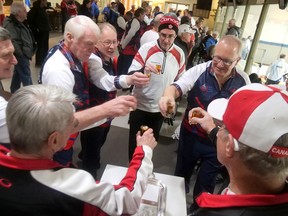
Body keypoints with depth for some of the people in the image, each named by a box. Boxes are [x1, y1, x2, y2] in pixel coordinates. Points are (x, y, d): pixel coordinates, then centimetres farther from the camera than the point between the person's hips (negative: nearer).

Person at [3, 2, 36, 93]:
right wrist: (21, 54, -22)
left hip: (23, 54, 10)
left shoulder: (20, 23, 12)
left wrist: (31, 49, 16)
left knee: (18, 74, 20)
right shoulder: (10, 25, -20)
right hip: (21, 55, -10)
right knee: (26, 77, -5)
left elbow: (27, 37, 21)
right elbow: (12, 42, -28)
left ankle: (14, 92, 35)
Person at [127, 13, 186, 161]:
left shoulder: (179, 54, -4)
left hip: (160, 108, 3)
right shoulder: (146, 48, -14)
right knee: (135, 141, 12)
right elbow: (130, 75, -16)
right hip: (140, 105, -3)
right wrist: (144, 70, -36)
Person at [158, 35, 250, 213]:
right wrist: (169, 95, -49)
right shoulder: (199, 70, -14)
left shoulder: (243, 80, -7)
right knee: (181, 174, 22)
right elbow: (178, 86, -26)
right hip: (191, 136, 0)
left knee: (205, 185, 18)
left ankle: (198, 209, 48)